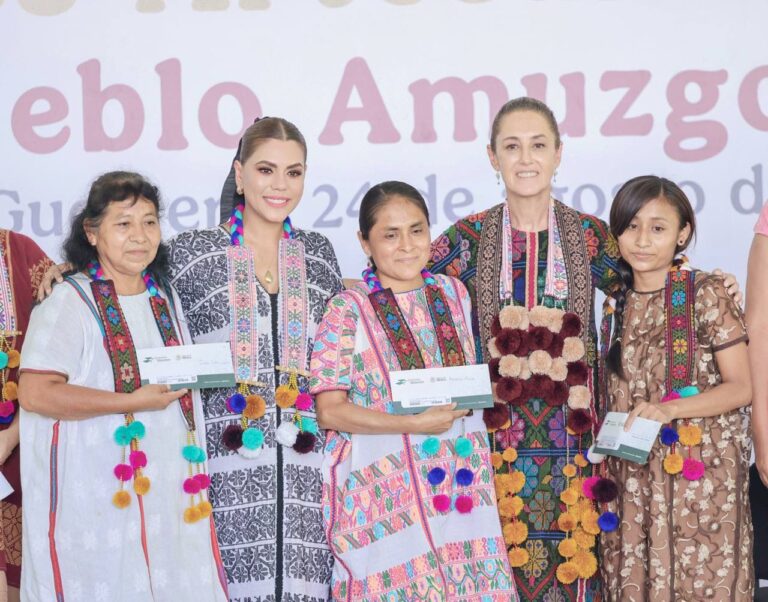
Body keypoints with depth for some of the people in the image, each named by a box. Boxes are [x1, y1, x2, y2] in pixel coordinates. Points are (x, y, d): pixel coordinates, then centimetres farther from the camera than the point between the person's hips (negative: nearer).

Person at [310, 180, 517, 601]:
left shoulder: (453, 293, 7)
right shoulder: (349, 309, -10)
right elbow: (329, 411, -13)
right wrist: (416, 423, -19)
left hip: (460, 482, 5)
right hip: (385, 489, -4)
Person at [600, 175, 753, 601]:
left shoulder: (707, 295, -7)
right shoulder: (615, 299, 7)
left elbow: (741, 387, -9)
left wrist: (669, 408, -21)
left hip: (699, 470, -4)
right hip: (632, 476, 4)